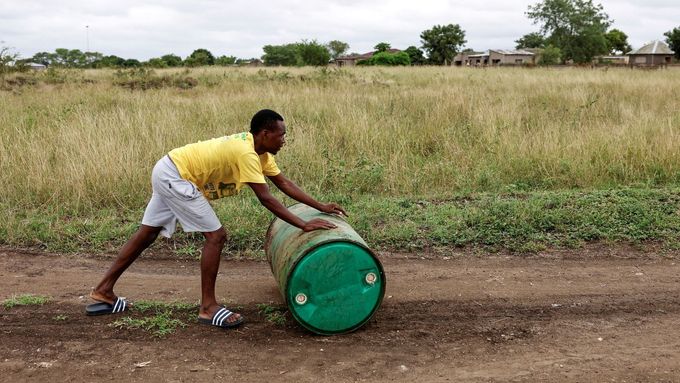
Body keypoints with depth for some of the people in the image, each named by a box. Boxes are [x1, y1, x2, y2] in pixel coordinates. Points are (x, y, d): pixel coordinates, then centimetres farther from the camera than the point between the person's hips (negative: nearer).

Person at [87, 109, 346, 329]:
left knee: (146, 234, 17)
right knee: (215, 236, -9)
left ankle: (103, 292, 27)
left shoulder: (259, 149, 4)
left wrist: (321, 207, 5)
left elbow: (284, 183, 7)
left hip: (167, 172, 10)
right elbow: (266, 199, -28)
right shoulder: (246, 153, -24)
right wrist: (303, 225, -27)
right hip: (175, 177, -10)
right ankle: (208, 307, -1)